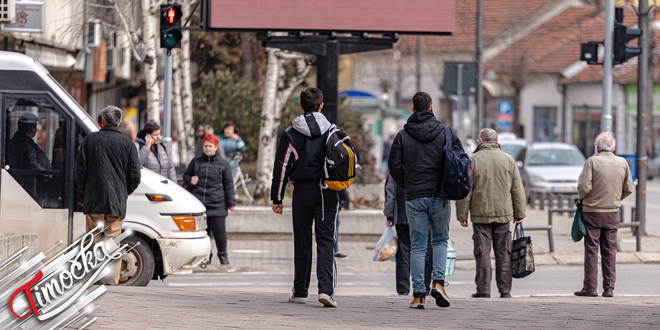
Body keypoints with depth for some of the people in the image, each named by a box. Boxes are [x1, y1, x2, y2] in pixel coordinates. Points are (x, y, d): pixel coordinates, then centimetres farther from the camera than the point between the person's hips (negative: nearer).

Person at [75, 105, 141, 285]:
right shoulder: (127, 143, 1)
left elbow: (80, 169, 3)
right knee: (113, 241, 3)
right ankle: (112, 279, 0)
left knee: (93, 241, 6)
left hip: (93, 201, 0)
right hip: (117, 203, 0)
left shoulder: (90, 139, 2)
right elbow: (135, 176, 1)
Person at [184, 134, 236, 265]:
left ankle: (223, 255, 13)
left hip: (217, 205, -2)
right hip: (199, 204, 2)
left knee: (219, 230, -2)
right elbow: (186, 175, 23)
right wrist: (190, 180, -2)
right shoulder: (196, 161, 10)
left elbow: (229, 184, 6)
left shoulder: (223, 163, 4)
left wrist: (230, 202, 3)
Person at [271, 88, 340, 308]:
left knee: (302, 242, 10)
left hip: (302, 191, 0)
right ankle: (326, 288, -16)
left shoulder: (291, 133, -1)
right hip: (328, 192, 0)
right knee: (326, 240, -1)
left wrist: (277, 199, 2)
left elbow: (281, 167, -1)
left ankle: (300, 292, 16)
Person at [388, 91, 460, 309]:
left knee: (417, 246, 4)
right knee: (440, 240, 15)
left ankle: (418, 295, -1)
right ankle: (438, 282, -5)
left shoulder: (403, 135, 2)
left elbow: (394, 166, -1)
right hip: (440, 196, 0)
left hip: (414, 197, 0)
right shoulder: (445, 132, 2)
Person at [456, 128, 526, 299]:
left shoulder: (472, 160, -3)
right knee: (503, 252, 7)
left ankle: (483, 289, -1)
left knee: (482, 252, 0)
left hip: (480, 214, -2)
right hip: (503, 214, 2)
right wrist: (519, 213, 12)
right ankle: (505, 290, 7)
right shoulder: (508, 160, 6)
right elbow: (518, 190, 6)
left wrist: (462, 215, 1)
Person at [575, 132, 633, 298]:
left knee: (591, 250, 1)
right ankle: (609, 287, 5)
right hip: (613, 212, 4)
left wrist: (582, 197, 5)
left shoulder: (592, 162, -12)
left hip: (592, 211, -4)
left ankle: (590, 287, 1)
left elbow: (584, 187, -16)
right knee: (609, 250, 7)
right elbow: (628, 189, 6)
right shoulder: (622, 163, 2)